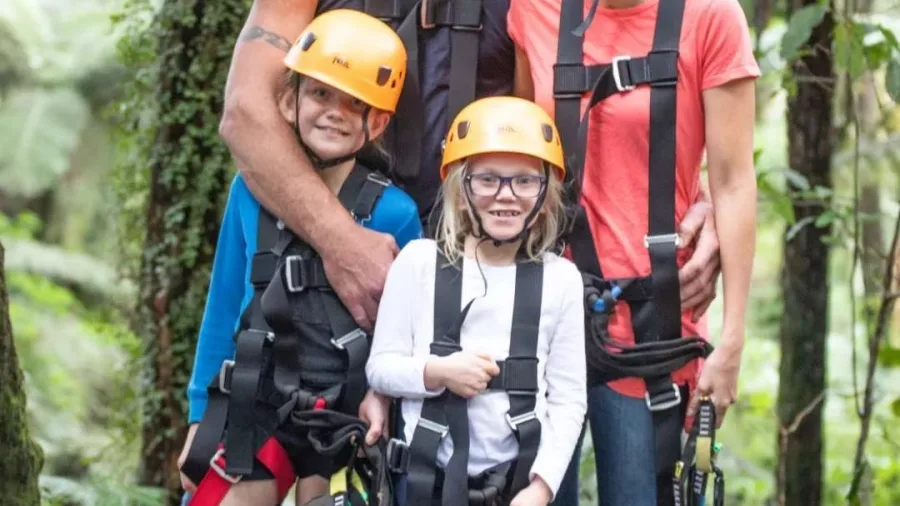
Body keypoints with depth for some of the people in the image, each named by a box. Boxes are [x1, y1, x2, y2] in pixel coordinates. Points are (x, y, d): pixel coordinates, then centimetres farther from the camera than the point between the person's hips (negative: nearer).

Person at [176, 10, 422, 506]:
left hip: (346, 423, -2)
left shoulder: (393, 213, -9)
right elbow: (223, 308, 7)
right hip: (254, 410, 2)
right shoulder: (253, 192, -2)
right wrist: (200, 417, 9)